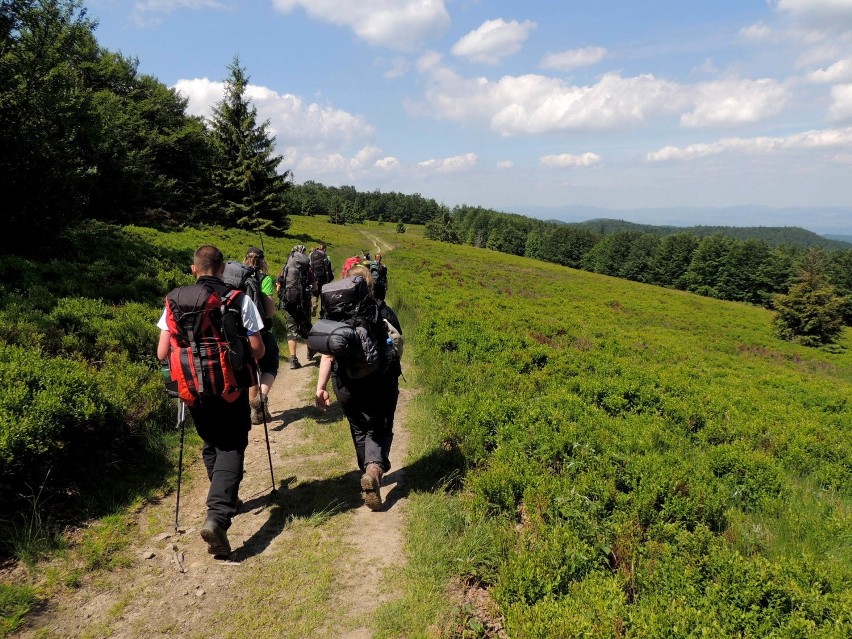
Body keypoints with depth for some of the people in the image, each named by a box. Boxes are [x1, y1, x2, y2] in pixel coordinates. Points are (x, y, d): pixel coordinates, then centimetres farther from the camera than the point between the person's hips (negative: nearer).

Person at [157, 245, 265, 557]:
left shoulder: (174, 301, -1)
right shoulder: (239, 299, -9)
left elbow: (162, 353, -1)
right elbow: (257, 350, -9)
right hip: (230, 389, -3)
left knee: (211, 446, 23)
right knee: (231, 449, 4)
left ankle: (225, 500, 39)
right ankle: (218, 516, -14)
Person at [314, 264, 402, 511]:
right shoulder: (384, 312, -5)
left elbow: (327, 354, -11)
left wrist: (320, 387, -8)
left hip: (347, 386, 1)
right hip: (382, 386, -1)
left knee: (359, 430, 22)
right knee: (380, 430, 10)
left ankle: (368, 471, 34)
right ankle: (375, 468, -17)